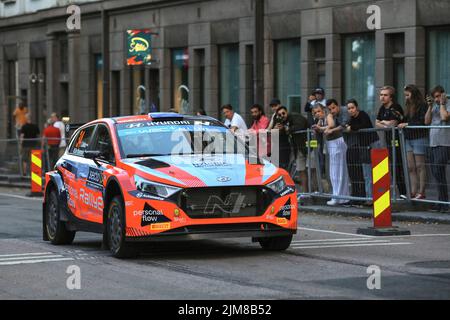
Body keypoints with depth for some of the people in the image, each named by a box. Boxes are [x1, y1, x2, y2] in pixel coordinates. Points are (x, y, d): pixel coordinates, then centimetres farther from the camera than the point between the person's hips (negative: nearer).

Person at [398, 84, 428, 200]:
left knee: (419, 166, -4)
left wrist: (407, 124, -16)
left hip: (419, 138, -8)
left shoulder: (422, 106, -7)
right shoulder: (408, 107, 18)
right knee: (410, 167, 3)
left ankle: (421, 192, -2)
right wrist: (401, 123, 0)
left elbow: (423, 122, -15)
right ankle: (413, 192, 4)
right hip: (408, 139, 8)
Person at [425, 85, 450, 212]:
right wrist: (430, 106, 4)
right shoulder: (434, 106, 16)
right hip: (433, 143, 7)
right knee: (435, 172, 7)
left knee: (438, 171, -14)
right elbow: (427, 121, 12)